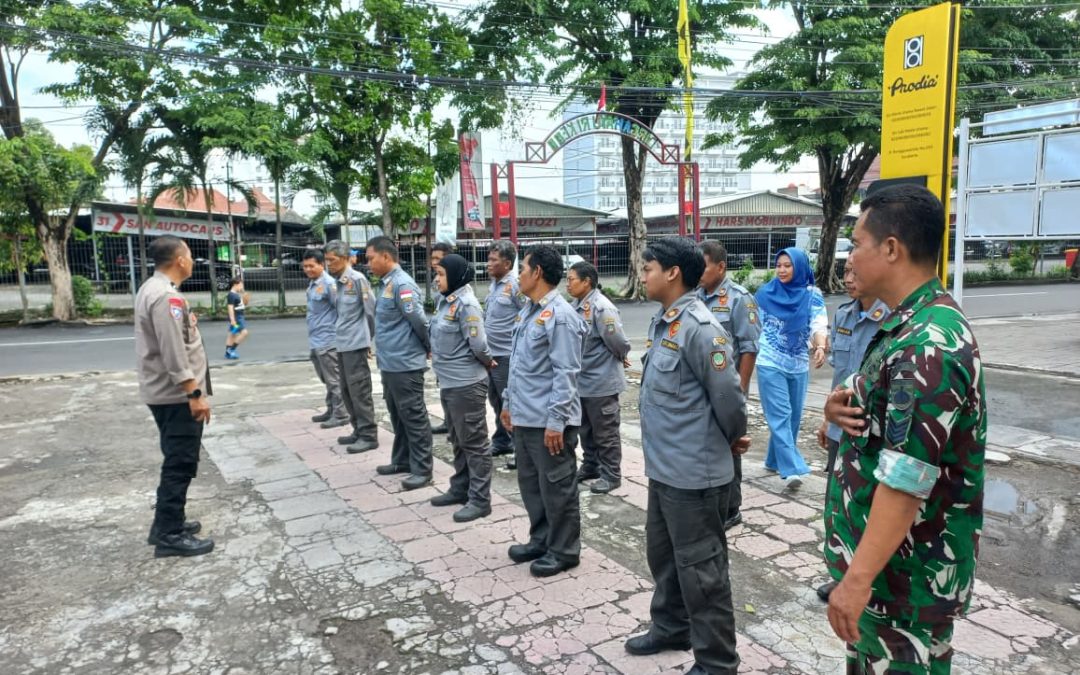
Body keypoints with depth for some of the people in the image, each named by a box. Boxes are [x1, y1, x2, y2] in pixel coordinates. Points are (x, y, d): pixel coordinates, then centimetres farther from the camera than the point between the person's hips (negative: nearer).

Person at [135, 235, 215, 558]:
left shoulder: (152, 289, 14)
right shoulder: (166, 296, -20)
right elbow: (174, 353, -25)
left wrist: (186, 322, 29)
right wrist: (196, 394, -24)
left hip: (166, 393, 11)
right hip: (177, 395, -11)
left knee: (176, 461, 19)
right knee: (181, 463, -4)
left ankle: (167, 524, 28)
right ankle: (170, 535, 3)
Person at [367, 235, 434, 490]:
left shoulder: (402, 284, -18)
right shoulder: (386, 284, 12)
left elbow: (420, 321, -20)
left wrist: (428, 348, -6)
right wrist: (381, 353, 17)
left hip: (405, 364, -10)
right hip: (389, 363, 10)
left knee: (413, 417, -1)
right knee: (397, 415, 19)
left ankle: (422, 469, 7)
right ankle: (402, 460, 31)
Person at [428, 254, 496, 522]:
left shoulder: (466, 304, -18)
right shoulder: (447, 301, 10)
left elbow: (478, 344, -20)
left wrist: (488, 363, -4)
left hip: (466, 385, -9)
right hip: (448, 383, 9)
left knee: (474, 442, 0)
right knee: (458, 441, 19)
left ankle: (480, 500, 9)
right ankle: (460, 489, 33)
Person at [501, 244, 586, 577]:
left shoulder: (560, 316, -18)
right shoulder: (528, 311, 11)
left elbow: (565, 375, -20)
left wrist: (556, 421, -22)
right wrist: (509, 402, 20)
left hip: (547, 421, -9)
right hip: (523, 416, 9)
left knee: (556, 487, 5)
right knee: (530, 483, 19)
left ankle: (564, 550, 20)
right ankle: (541, 540, 35)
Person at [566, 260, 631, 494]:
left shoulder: (602, 308, -23)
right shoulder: (575, 305, 3)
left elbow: (618, 342, -20)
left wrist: (621, 359, -1)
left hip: (601, 382, -8)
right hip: (581, 380, 8)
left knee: (605, 432, 5)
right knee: (586, 429, 20)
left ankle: (611, 474, 17)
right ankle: (590, 466, 36)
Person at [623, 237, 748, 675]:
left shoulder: (698, 328, -21)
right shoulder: (662, 323, 8)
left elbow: (727, 396, -19)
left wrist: (732, 440, -1)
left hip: (693, 472, -9)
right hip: (663, 467, 9)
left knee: (699, 567, 5)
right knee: (662, 553, 23)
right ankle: (671, 628, 44)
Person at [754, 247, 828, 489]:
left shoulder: (812, 296, -1)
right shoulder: (765, 293, -1)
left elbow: (819, 325, -13)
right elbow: (751, 320, 7)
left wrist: (820, 347, -32)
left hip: (799, 365, 2)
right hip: (770, 364, -2)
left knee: (793, 416, 12)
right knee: (780, 416, -9)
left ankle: (775, 460, 29)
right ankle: (791, 469, -13)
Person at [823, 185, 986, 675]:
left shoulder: (928, 345, -25)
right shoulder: (915, 326, 8)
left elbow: (907, 478, -29)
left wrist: (858, 578, -25)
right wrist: (840, 408, -7)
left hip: (904, 570, -10)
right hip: (888, 558, 10)